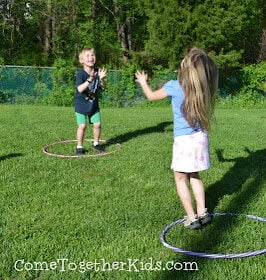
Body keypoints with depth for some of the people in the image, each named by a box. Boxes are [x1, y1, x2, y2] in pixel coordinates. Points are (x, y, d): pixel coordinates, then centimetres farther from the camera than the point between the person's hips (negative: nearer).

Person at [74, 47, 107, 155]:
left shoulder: (97, 71, -4)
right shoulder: (81, 73, -20)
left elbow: (102, 87, -2)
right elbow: (80, 89, -32)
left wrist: (101, 78, -22)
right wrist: (90, 79, -44)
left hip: (94, 103, 5)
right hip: (81, 104, -5)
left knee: (97, 124, 6)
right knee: (82, 126, -4)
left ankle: (96, 143, 28)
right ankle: (79, 147, 13)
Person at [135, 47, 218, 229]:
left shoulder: (174, 86, -12)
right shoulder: (203, 87, -2)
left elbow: (152, 96, 6)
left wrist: (143, 82, 25)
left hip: (184, 140, -5)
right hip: (201, 138, 5)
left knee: (181, 179, 10)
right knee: (194, 176, 21)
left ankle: (192, 218, 10)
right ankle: (203, 212, 21)